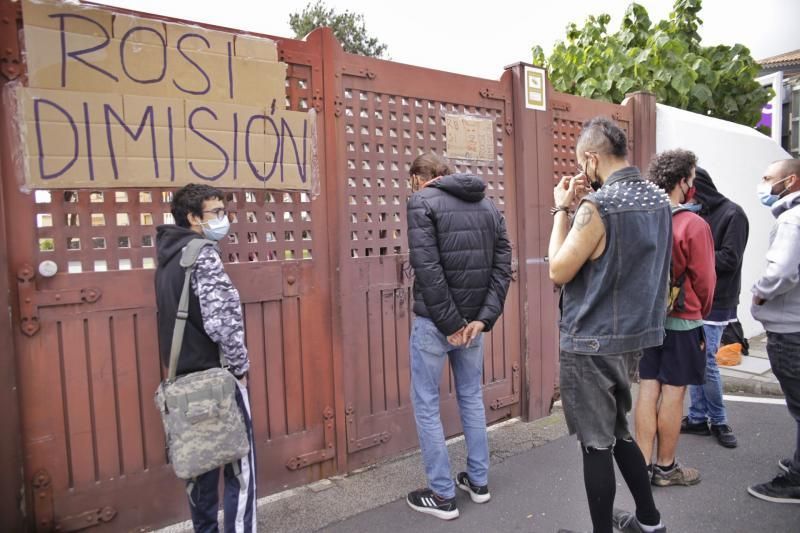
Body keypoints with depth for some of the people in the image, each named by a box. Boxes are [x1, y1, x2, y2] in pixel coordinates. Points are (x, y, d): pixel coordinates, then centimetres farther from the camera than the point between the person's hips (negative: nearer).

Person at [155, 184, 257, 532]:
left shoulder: (168, 258, 12)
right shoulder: (203, 255, -15)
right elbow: (222, 319, -24)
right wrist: (239, 367, -12)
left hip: (186, 375, 9)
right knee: (239, 464, 0)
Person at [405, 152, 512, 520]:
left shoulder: (422, 201, -8)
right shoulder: (488, 205, 10)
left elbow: (427, 268, -18)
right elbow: (503, 267, 3)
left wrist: (449, 322, -15)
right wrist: (483, 317, -2)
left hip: (435, 321, -6)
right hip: (473, 318, 6)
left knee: (426, 404, 7)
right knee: (472, 397, 20)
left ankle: (442, 495, 15)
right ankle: (479, 481, 31)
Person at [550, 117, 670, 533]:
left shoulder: (598, 206, -21)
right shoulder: (658, 199, 6)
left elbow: (558, 271, -15)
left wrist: (562, 210, -8)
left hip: (591, 342, -8)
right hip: (633, 333, 9)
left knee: (596, 443, 6)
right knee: (616, 431, 23)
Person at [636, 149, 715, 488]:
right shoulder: (694, 225, -15)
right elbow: (704, 280, -7)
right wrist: (701, 313, 12)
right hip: (682, 321, -5)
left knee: (647, 389, 10)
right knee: (673, 393, 6)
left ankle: (643, 465, 17)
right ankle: (665, 468, 19)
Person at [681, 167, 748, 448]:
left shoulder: (732, 214, -7)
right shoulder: (695, 215, 10)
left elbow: (730, 259, -14)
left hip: (715, 302, -6)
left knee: (706, 362, -2)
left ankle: (718, 421, 17)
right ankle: (698, 418, 21)